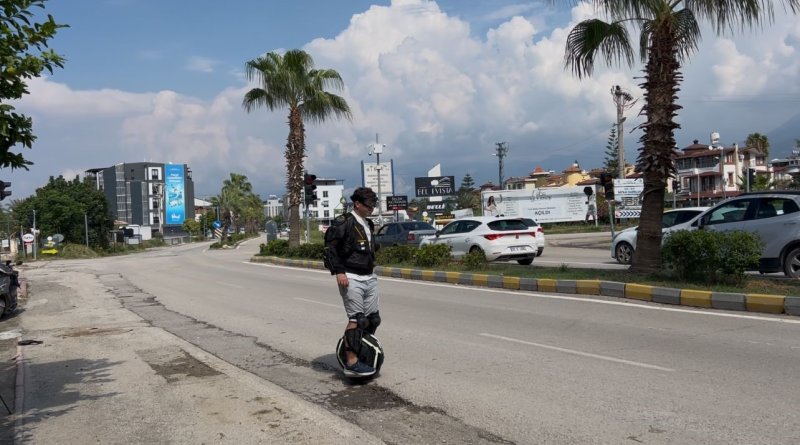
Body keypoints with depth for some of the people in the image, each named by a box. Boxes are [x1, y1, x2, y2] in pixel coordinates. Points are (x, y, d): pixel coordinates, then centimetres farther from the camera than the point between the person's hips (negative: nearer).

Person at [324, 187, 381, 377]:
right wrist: (339, 272, -18)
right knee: (356, 319, -12)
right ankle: (351, 363, -9)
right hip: (351, 279, -8)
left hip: (369, 278, 8)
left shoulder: (369, 224, 17)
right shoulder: (343, 222, -9)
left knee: (373, 319, 10)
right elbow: (330, 248, -12)